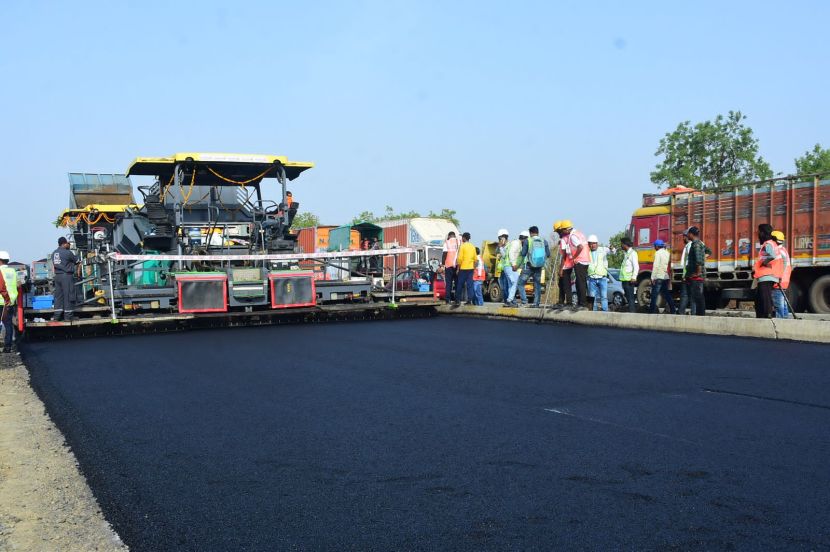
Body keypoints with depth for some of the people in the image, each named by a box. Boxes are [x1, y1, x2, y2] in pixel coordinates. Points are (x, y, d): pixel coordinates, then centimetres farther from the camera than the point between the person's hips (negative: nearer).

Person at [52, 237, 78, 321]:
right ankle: (68, 316, 0)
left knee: (58, 295, 9)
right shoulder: (68, 253, -11)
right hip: (67, 275, -7)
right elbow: (76, 261, 0)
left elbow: (54, 264, 14)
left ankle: (57, 315, 9)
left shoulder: (54, 253, 9)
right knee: (68, 295, -1)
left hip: (57, 276, 7)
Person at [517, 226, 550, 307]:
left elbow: (523, 253, -5)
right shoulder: (544, 241, 3)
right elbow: (548, 254, 5)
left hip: (529, 266, -4)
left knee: (521, 283, 6)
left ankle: (524, 301, -5)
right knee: (537, 285, 11)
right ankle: (536, 303, 9)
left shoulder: (527, 241, -6)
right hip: (539, 266, 4)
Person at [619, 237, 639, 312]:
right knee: (628, 297, 11)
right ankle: (631, 312, 16)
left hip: (629, 280, -9)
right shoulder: (626, 253, 19)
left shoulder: (632, 253, -9)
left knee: (630, 298, -10)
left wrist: (634, 277, -23)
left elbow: (636, 266, -16)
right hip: (625, 280, 9)